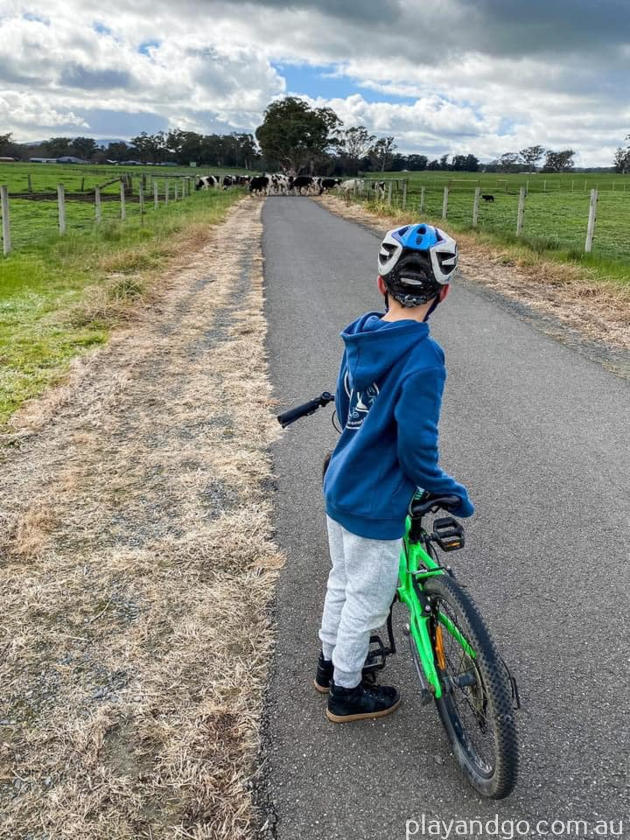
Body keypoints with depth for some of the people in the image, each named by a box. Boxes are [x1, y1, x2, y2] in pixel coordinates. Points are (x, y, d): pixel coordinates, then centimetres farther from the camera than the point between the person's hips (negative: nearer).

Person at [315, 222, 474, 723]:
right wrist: (454, 494, -8)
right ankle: (346, 693, 32)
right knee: (366, 602, 13)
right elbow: (416, 451, -24)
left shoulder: (359, 337, -2)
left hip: (340, 488, 8)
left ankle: (330, 664, 45)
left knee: (342, 582, 25)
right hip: (375, 507, -7)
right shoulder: (422, 358, -26)